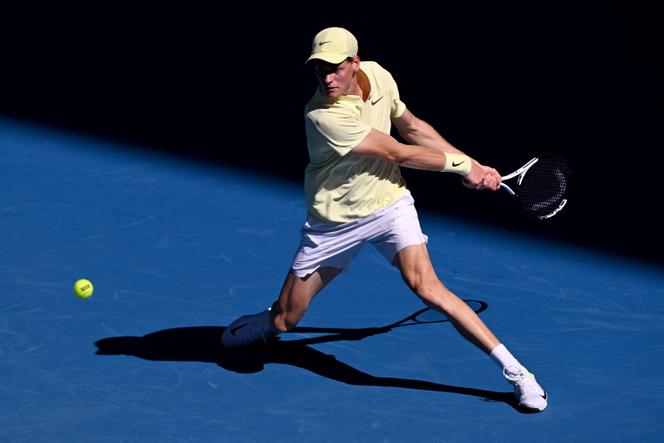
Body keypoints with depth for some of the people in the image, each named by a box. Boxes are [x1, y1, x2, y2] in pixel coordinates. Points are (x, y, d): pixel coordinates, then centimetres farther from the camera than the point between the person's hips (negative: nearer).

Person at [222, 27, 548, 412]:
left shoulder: (378, 76, -10)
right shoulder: (323, 116, -28)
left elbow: (412, 127, 9)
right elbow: (399, 153, -21)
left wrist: (473, 165, 6)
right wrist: (463, 164, -11)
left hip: (390, 203, 3)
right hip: (336, 221, -2)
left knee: (427, 286, -20)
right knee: (284, 321, 5)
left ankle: (514, 370, -19)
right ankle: (261, 326, 44)